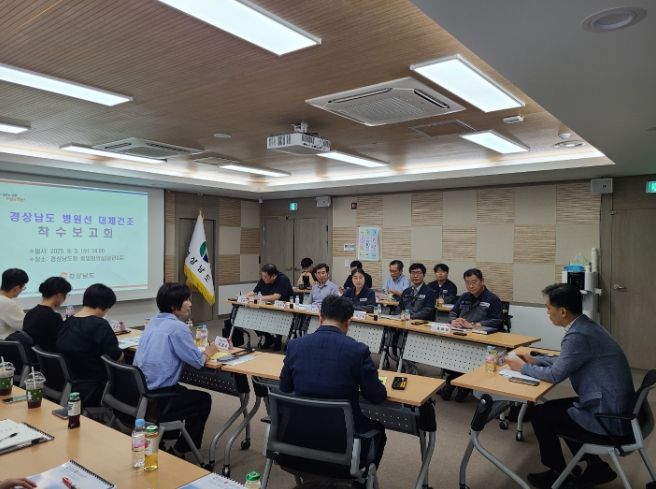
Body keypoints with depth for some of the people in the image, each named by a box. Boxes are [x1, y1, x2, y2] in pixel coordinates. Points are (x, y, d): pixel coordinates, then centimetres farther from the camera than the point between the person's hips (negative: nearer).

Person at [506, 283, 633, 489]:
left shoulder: (578, 335, -26)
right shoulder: (585, 326, 4)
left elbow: (555, 375, -17)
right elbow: (565, 360, 19)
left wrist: (522, 367, -3)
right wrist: (535, 360, 14)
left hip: (608, 418, -9)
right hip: (614, 407, 9)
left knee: (538, 414, 0)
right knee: (551, 407, 19)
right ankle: (595, 466, 25)